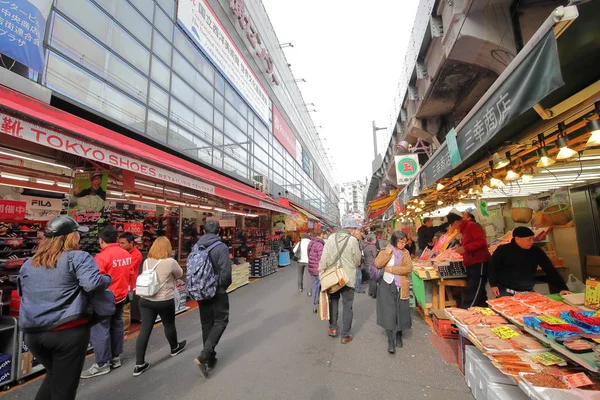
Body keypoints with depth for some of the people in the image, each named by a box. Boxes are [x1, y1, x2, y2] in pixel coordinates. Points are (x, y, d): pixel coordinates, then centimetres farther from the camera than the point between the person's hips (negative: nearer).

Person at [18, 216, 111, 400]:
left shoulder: (28, 264, 11)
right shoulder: (78, 257, -12)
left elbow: (22, 293, 23)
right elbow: (92, 283, -26)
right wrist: (107, 278, -6)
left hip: (33, 333, 7)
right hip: (69, 331, -7)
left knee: (54, 374, 30)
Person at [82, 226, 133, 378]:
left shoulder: (102, 257, -20)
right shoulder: (127, 255, 1)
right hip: (121, 297, 7)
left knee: (100, 330, 5)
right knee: (117, 326, 18)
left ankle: (102, 364, 13)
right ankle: (116, 357, 29)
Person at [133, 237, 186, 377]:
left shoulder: (146, 262, 0)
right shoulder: (170, 262, -18)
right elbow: (180, 274, -1)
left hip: (145, 300, 4)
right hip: (165, 301, -4)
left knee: (144, 330, 8)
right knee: (169, 325, 17)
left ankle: (139, 364, 13)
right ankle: (175, 348, 41)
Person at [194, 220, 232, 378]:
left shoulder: (196, 247, 0)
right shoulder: (221, 247, -17)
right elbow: (225, 272, -19)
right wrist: (224, 286, 0)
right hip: (217, 291, -6)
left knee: (206, 323, 16)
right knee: (220, 321, 9)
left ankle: (210, 359, 26)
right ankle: (203, 356, -3)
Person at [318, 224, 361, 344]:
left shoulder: (331, 238, -4)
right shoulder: (353, 240, -13)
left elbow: (324, 258, -4)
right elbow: (357, 261, -4)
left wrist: (321, 273, 2)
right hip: (348, 278, -3)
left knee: (333, 301, 22)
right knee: (347, 307, 11)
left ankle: (333, 328, 29)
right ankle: (345, 335, 19)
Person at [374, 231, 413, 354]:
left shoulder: (405, 253, 3)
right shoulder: (385, 251, -1)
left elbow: (409, 268, -11)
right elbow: (377, 264, -16)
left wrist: (392, 269, -17)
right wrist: (388, 252, -20)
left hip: (401, 287, 2)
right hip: (387, 285, -2)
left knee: (400, 312, 11)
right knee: (388, 313, -3)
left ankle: (399, 336, 34)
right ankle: (391, 341, 9)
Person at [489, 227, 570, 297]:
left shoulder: (537, 251, 4)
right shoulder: (503, 250, -9)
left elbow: (550, 270, 6)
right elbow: (492, 267, -4)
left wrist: (563, 288, -4)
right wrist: (493, 285, -13)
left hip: (528, 292, 4)